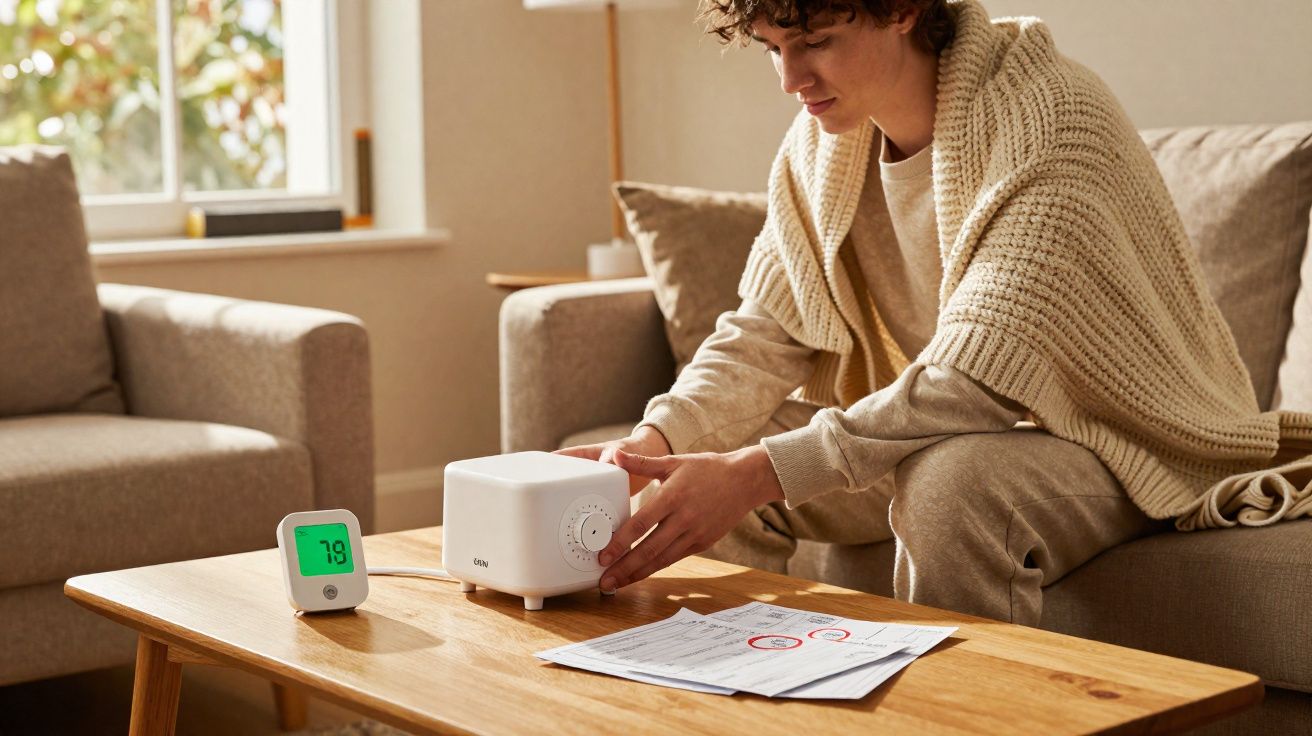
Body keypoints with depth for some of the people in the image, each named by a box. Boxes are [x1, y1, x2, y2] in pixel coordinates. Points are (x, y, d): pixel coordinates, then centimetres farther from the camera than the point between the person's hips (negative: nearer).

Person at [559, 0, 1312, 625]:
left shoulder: (1050, 120, -26)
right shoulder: (822, 141, -3)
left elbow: (975, 381, -34)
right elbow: (764, 335, -2)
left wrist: (757, 474, -40)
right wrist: (658, 438, -22)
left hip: (1118, 441, -7)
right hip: (933, 430, 7)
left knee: (952, 484, -37)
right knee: (705, 464, -6)